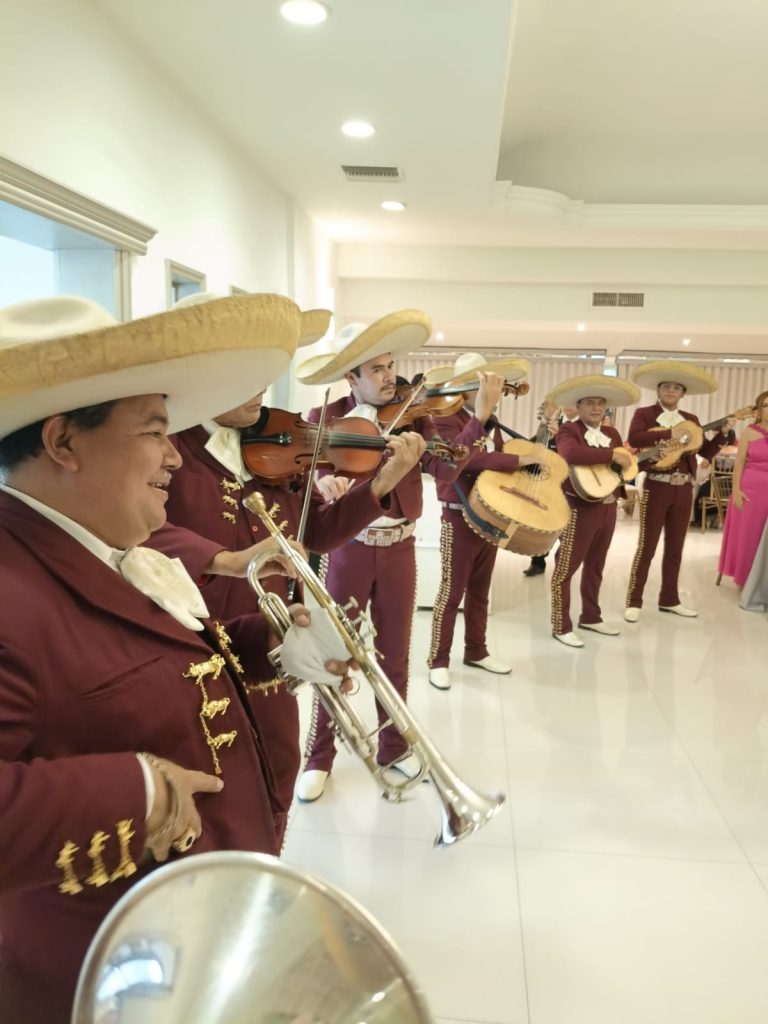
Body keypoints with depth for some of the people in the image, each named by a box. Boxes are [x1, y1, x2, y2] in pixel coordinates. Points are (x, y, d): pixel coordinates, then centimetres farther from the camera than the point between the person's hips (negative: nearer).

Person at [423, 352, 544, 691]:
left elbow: (496, 462, 16)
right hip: (460, 518, -8)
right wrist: (522, 460, -26)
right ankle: (438, 660, 11)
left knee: (479, 590, 16)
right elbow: (470, 458, -28)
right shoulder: (446, 420, -13)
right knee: (452, 591, -1)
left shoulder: (491, 421, 13)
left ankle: (476, 651, 29)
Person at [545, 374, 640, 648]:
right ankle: (562, 626, 3)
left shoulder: (612, 433, 14)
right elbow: (571, 454, -31)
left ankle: (590, 617, 31)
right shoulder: (569, 430, -8)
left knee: (595, 566, 18)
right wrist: (612, 455, -27)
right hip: (580, 507, -7)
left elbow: (626, 462, 22)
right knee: (566, 567, -3)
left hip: (608, 507, 8)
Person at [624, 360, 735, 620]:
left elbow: (707, 452, 9)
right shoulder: (644, 413, -1)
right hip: (657, 487, -5)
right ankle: (634, 602, 4)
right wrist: (671, 432, -22)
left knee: (675, 548, 12)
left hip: (683, 489, 5)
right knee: (647, 546, -3)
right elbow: (635, 438, -21)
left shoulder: (691, 420, 13)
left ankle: (669, 599, 24)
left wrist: (723, 432, -5)